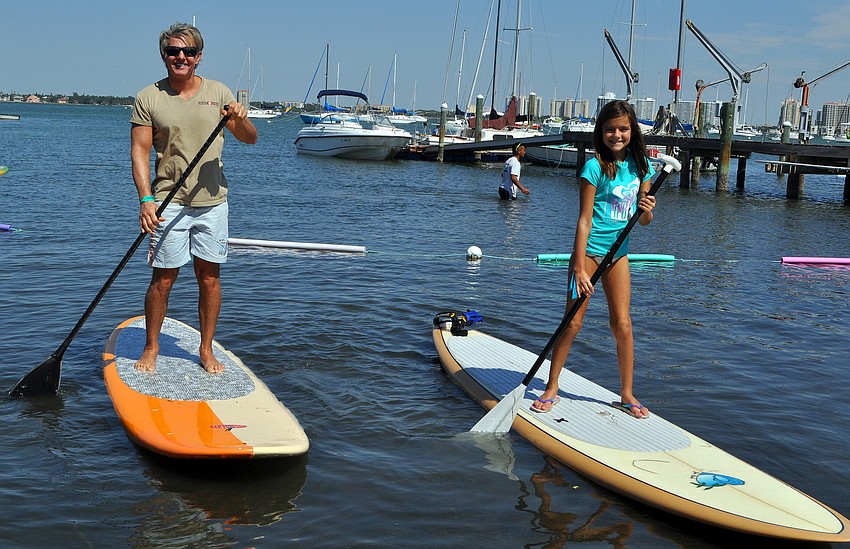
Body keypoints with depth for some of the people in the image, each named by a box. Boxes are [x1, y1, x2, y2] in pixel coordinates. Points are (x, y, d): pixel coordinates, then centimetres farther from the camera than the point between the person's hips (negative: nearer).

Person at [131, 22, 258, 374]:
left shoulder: (218, 93, 7)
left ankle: (206, 350, 20)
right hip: (169, 203, -2)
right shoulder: (149, 98, 0)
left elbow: (250, 139, 9)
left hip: (212, 201, 2)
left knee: (209, 278, 7)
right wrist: (146, 199, -14)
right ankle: (151, 348, 18)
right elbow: (139, 151, -2)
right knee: (163, 279, 0)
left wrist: (241, 120, -14)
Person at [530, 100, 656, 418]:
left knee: (622, 325, 3)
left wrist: (647, 209, -15)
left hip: (618, 252, 4)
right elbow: (584, 220, -15)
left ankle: (627, 394, 15)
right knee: (573, 323, -2)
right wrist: (579, 268, -19)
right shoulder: (595, 167, -12)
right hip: (589, 249, -4)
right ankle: (551, 388, 13)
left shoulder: (641, 166, 4)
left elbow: (643, 221, 9)